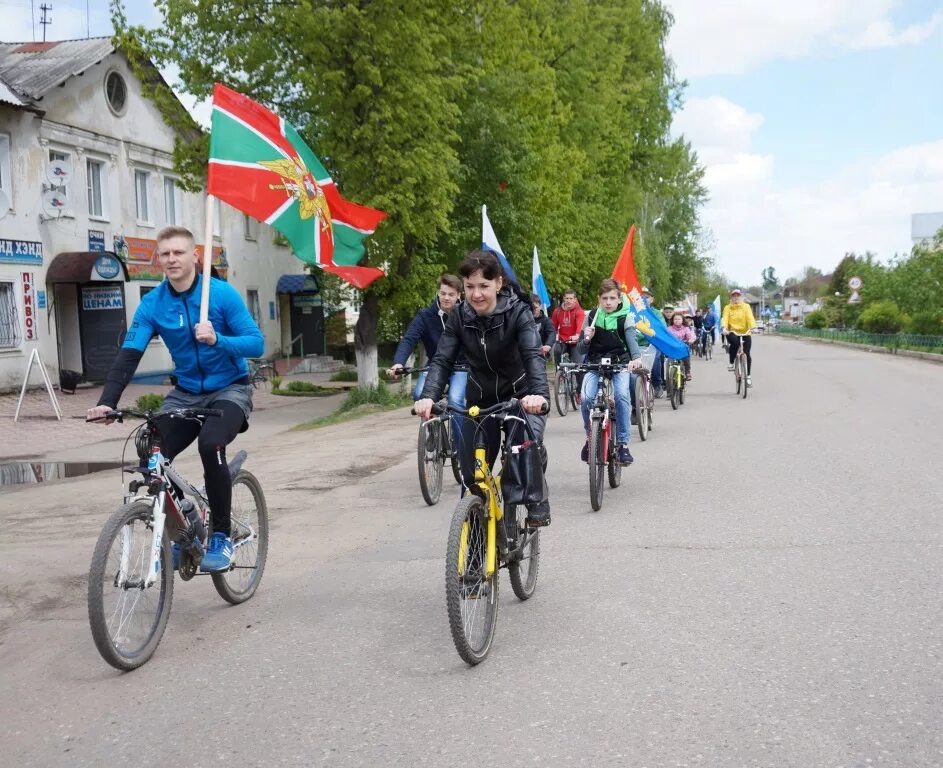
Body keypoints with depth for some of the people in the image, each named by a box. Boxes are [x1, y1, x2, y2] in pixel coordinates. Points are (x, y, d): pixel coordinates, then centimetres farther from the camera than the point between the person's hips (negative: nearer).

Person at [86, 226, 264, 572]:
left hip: (229, 389, -4)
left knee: (210, 444, -32)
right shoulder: (152, 303, -6)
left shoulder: (222, 293, -13)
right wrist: (107, 401, -28)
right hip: (186, 392, 4)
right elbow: (128, 354, -14)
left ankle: (221, 537, -13)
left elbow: (257, 343, -16)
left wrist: (217, 340, -34)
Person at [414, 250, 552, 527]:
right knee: (471, 474, -5)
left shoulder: (517, 312, -19)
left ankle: (537, 499, -5)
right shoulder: (459, 317, -9)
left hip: (520, 397, -3)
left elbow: (533, 355, -33)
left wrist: (540, 394, -53)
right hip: (481, 401, 3)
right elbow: (442, 360, -17)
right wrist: (428, 396, -37)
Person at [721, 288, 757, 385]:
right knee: (735, 342, -34)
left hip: (745, 333, 1)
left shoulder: (746, 306, 3)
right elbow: (724, 318, -10)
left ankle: (748, 376, 10)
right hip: (732, 332, -1)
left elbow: (750, 317, -10)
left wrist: (752, 327, -29)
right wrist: (724, 328, -30)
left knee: (747, 354, -6)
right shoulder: (727, 308, 4)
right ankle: (731, 363, -10)